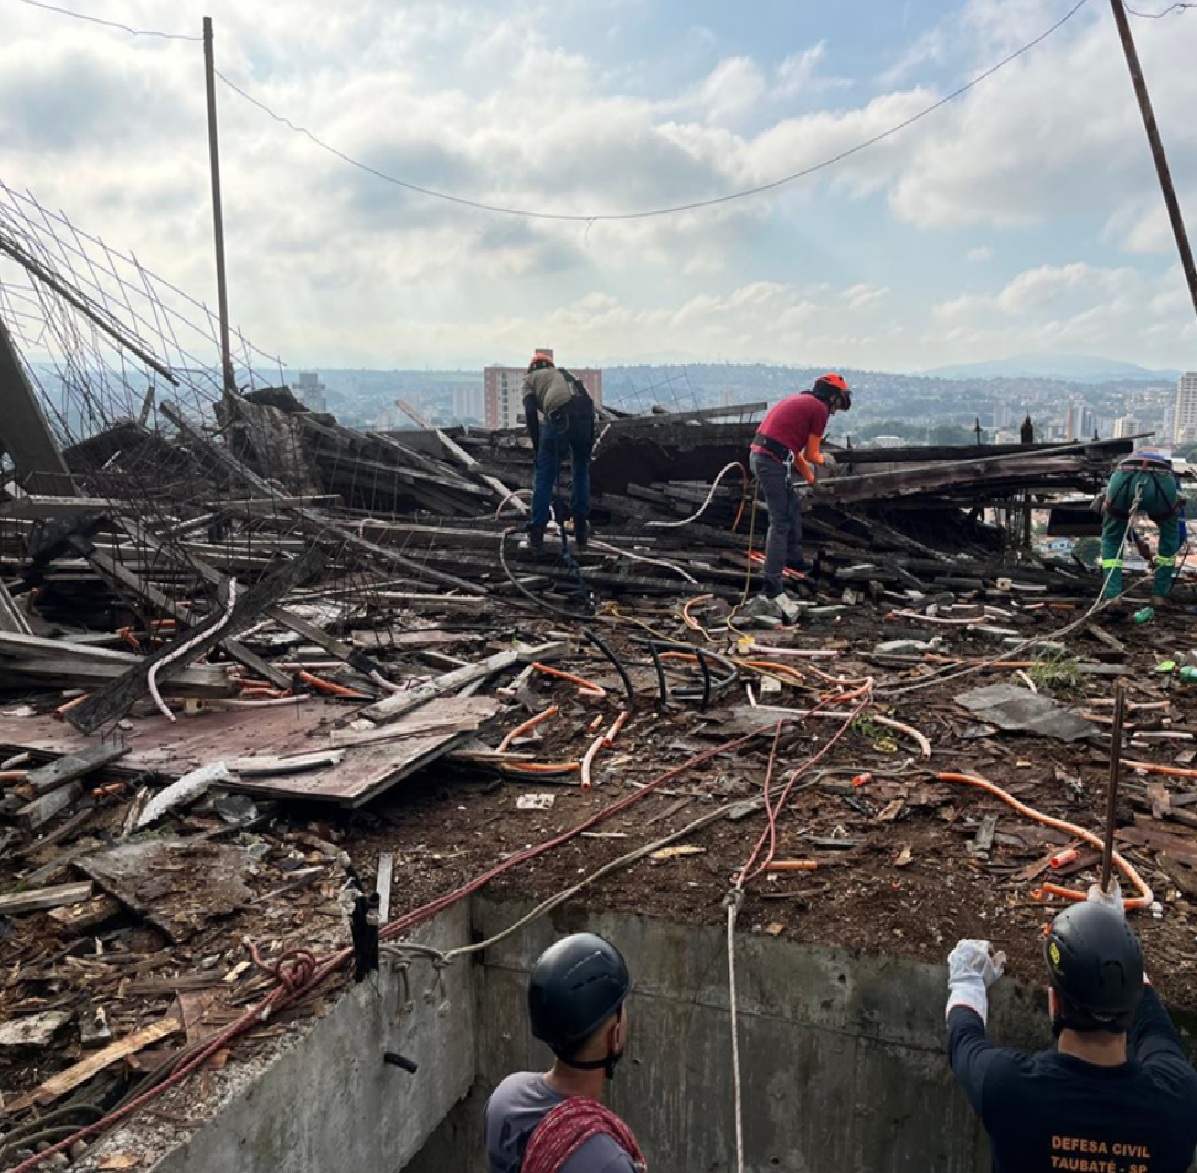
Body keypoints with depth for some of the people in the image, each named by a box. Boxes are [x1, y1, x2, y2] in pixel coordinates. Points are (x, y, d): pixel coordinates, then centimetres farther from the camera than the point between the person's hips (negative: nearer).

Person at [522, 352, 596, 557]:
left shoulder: (531, 378, 26)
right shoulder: (565, 374, 39)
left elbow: (531, 413, 10)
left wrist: (537, 447, 14)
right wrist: (589, 442, 30)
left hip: (559, 415, -4)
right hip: (586, 414, 4)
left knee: (544, 477, 7)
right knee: (581, 473, 23)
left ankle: (536, 538, 6)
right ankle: (581, 532, 26)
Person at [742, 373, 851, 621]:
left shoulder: (799, 401, 24)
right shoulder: (820, 409, -2)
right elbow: (811, 455, 0)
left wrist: (809, 475, 41)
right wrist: (824, 460, 22)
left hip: (759, 456, 9)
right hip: (774, 462, -9)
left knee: (793, 509, 24)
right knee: (780, 523, -6)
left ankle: (793, 559, 38)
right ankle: (771, 591, -8)